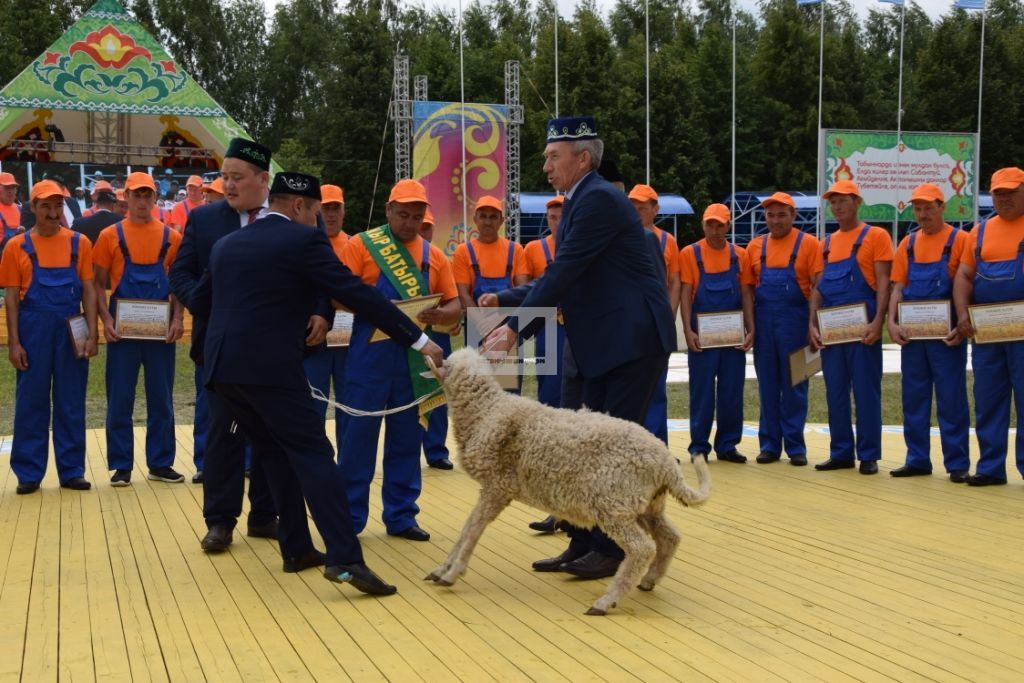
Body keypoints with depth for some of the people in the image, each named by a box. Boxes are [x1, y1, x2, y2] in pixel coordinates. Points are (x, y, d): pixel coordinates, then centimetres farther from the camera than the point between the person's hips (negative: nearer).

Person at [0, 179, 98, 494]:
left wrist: (92, 334, -5)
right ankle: (29, 473, 12)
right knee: (31, 402, 5)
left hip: (72, 331, 1)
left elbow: (88, 291, 4)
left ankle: (72, 471, 14)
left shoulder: (79, 244, 4)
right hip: (33, 332, -1)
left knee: (71, 403, 6)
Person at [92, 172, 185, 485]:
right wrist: (105, 318, -11)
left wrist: (177, 318, -6)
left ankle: (161, 463, 16)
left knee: (161, 399, 7)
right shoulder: (110, 236, 2)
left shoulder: (170, 237, 6)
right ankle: (121, 466, 10)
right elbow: (99, 284, 3)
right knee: (120, 400, 2)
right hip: (122, 329, -1)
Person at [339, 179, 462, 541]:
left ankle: (401, 515, 18)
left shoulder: (434, 255, 11)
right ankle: (348, 516, 10)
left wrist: (439, 315, -12)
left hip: (414, 357, 4)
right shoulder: (361, 245, 0)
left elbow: (455, 307, 10)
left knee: (407, 437, 8)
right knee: (359, 433, 1)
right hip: (371, 354, -4)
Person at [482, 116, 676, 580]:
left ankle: (612, 548, 5)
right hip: (605, 345, 10)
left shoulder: (599, 199, -15)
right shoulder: (580, 202, 16)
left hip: (633, 340, -10)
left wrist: (516, 329, -20)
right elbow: (561, 280, 18)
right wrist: (505, 299, 8)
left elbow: (563, 275, -21)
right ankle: (585, 543, 19)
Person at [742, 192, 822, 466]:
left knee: (794, 386, 2)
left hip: (794, 321, -3)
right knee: (767, 385, 8)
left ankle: (795, 445, 10)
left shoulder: (808, 244, -1)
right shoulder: (755, 246, 9)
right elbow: (748, 287, 10)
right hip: (764, 322, 3)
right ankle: (769, 444, 15)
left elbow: (818, 286, -5)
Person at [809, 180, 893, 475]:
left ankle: (868, 455, 4)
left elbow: (883, 283, -7)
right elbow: (818, 286, 14)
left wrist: (877, 322, -17)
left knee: (866, 392, -2)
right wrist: (813, 324, 3)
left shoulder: (875, 236, -1)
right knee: (835, 393, 7)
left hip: (862, 328, -5)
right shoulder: (827, 243, 15)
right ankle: (840, 453, 14)